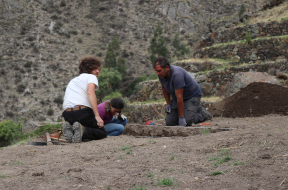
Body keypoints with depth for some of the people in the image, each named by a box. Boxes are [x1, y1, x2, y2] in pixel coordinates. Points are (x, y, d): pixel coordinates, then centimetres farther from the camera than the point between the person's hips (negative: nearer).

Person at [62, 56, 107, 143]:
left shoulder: (73, 80, 33)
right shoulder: (92, 77, 8)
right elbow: (90, 92, -13)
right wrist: (97, 116, -19)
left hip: (67, 114, 7)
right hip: (83, 112, -6)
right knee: (102, 133, 9)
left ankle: (69, 128, -7)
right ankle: (82, 130, -21)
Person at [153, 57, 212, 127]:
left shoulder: (177, 74, -35)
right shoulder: (162, 74, -11)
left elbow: (179, 97, -33)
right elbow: (164, 88, 12)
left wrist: (181, 118, -30)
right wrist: (168, 104, 5)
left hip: (192, 96, -7)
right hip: (176, 99, 7)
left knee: (187, 121, -24)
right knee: (169, 122, -7)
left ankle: (202, 113, 5)